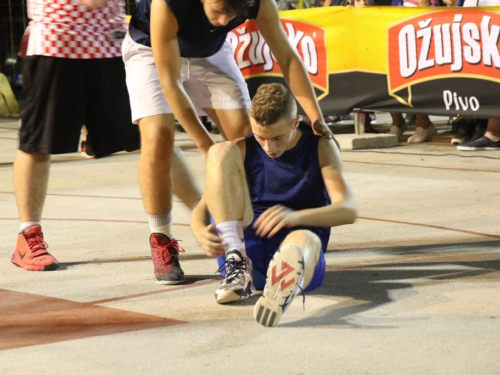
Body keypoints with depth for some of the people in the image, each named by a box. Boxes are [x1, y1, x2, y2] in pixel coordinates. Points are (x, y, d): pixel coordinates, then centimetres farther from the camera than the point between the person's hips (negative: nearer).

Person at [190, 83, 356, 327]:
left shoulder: (321, 148, 5)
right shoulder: (242, 151, 9)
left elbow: (348, 210, -9)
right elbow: (201, 210, 4)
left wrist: (296, 216, -29)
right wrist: (201, 233, -23)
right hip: (247, 248, 2)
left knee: (305, 240, -41)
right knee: (220, 152, -13)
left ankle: (288, 281, -80)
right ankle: (238, 266, -27)